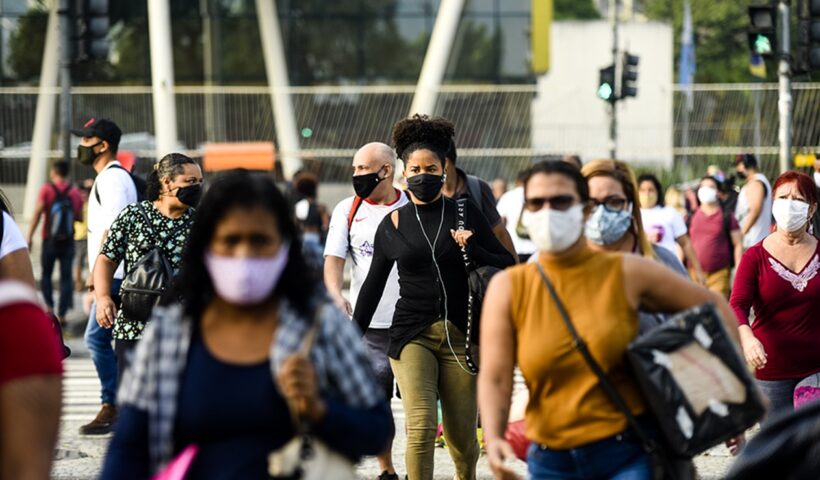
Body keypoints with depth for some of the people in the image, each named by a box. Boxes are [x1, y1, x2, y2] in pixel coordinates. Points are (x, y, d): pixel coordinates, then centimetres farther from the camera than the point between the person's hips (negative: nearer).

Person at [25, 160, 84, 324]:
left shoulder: (47, 190, -9)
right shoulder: (75, 193, 0)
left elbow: (37, 214, -13)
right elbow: (80, 218, 7)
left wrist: (29, 236, -10)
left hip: (50, 241, -2)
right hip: (68, 242, 2)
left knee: (46, 274, 14)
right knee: (66, 278, 4)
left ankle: (49, 306, -4)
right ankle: (62, 313, -2)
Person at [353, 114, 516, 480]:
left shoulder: (465, 214, 5)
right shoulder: (393, 224, 7)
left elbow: (507, 266, 6)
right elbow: (374, 285, 14)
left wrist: (473, 250, -12)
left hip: (461, 335, 0)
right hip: (412, 335, 0)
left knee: (462, 435, 6)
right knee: (420, 426, -17)